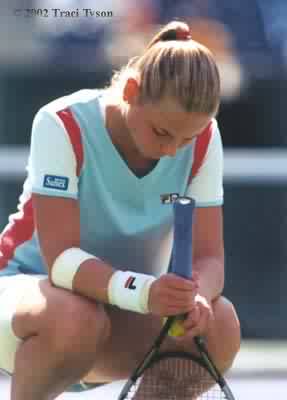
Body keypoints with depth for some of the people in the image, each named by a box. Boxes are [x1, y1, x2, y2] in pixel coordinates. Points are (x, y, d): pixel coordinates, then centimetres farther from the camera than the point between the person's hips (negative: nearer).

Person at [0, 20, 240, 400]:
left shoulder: (203, 140, -9)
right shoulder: (63, 125, -21)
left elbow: (209, 257, -13)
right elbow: (62, 259, -29)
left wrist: (197, 296, -39)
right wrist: (143, 291, -47)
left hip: (124, 313, 4)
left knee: (219, 323, -27)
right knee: (75, 317, -40)